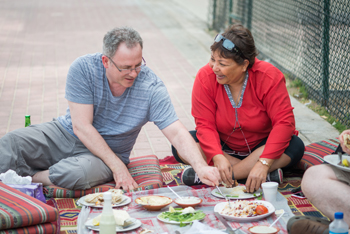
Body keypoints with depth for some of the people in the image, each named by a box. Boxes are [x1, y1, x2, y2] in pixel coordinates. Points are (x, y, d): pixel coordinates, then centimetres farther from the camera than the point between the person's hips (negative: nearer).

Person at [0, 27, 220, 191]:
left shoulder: (151, 87, -17)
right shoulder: (83, 68, -18)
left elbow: (177, 133, -19)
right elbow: (81, 126, -19)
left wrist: (201, 166, -37)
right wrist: (117, 166, -23)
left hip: (108, 152, -1)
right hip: (64, 133, 1)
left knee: (80, 172, -36)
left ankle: (28, 179, -11)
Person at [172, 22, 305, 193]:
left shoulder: (269, 77, -22)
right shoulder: (205, 77, -17)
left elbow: (284, 122, -26)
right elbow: (205, 124, -18)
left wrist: (264, 163, -38)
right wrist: (218, 157, -36)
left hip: (260, 146, -1)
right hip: (222, 146, 1)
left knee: (295, 146, -32)